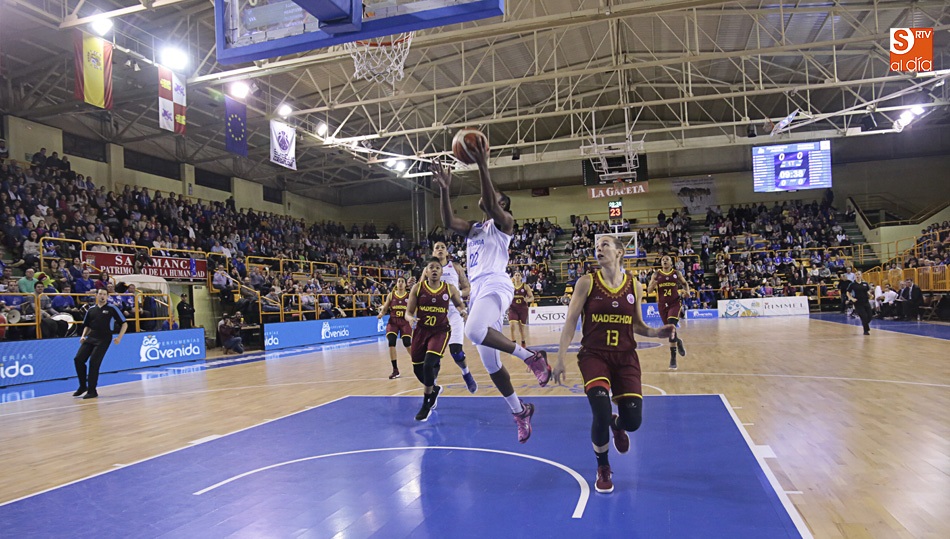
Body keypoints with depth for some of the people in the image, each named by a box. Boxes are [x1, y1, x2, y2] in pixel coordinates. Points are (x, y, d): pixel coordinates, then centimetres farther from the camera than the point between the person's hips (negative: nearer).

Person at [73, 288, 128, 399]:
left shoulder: (112, 308, 0)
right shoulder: (91, 309, 13)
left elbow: (124, 323, 1)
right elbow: (87, 325, 25)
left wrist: (119, 337, -8)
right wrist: (83, 336, 8)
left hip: (103, 339, -5)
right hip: (90, 337, 5)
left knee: (94, 362, -13)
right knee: (78, 359, -4)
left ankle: (92, 391, -1)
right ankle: (83, 386, 15)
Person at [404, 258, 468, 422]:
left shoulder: (450, 289, -4)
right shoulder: (417, 288, -4)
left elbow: (460, 304, 13)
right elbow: (408, 312, -3)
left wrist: (463, 311, -10)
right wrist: (411, 319, -26)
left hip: (440, 331, -2)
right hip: (421, 330, 2)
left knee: (429, 364, -20)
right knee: (418, 369, 7)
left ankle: (427, 405, 2)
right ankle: (434, 389, 41)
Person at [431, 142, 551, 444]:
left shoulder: (504, 222, 6)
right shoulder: (472, 228, 25)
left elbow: (491, 205, -16)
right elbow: (448, 222, 6)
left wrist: (482, 166, -20)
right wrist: (444, 189, -4)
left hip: (495, 286, -8)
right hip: (477, 290, 8)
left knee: (474, 332, -38)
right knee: (490, 364, 9)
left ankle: (531, 356, -19)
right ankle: (520, 412, 25)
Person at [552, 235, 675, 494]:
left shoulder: (634, 285, 2)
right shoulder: (586, 282, -5)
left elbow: (638, 325, 12)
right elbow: (570, 322, -6)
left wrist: (657, 332, -8)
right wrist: (560, 358, -11)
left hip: (625, 357, 3)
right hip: (593, 355, -2)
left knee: (633, 421, -4)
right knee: (601, 414, -19)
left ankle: (616, 424, 38)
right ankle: (603, 469, 12)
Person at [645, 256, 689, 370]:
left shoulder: (677, 273, 4)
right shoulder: (656, 274, 4)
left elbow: (685, 283, 21)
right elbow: (649, 291, 3)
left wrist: (687, 291, 0)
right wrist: (652, 285, -19)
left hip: (674, 303, -2)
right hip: (662, 305, 2)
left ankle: (673, 358, -9)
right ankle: (678, 341, 41)